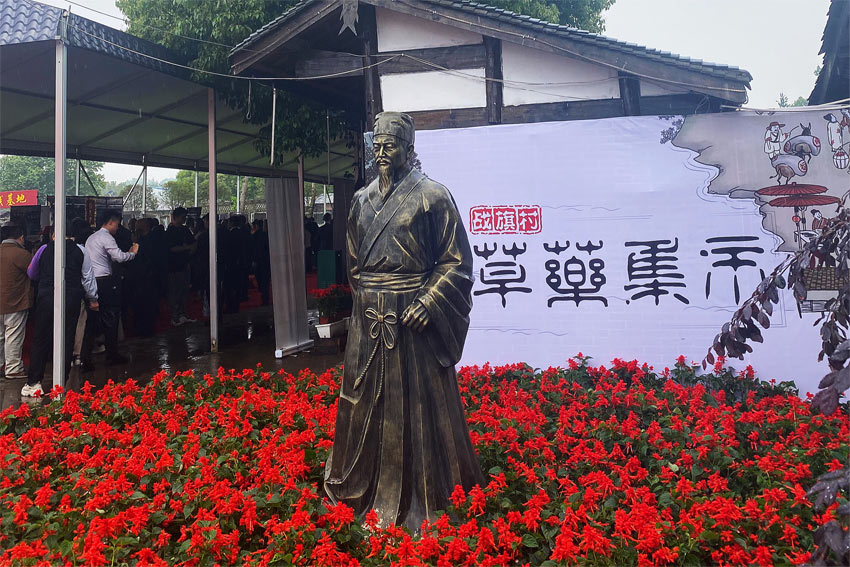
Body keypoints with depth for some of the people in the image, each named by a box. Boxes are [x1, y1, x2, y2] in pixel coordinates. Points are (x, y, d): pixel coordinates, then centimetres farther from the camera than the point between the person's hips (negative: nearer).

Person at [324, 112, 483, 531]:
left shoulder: (432, 196, -5)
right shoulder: (362, 199, 11)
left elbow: (457, 262, -8)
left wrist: (428, 303, -18)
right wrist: (367, 298, 16)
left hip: (414, 319, -5)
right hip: (369, 321, 6)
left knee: (417, 407, 2)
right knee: (365, 406, 12)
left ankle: (421, 506, 18)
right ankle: (365, 494, 30)